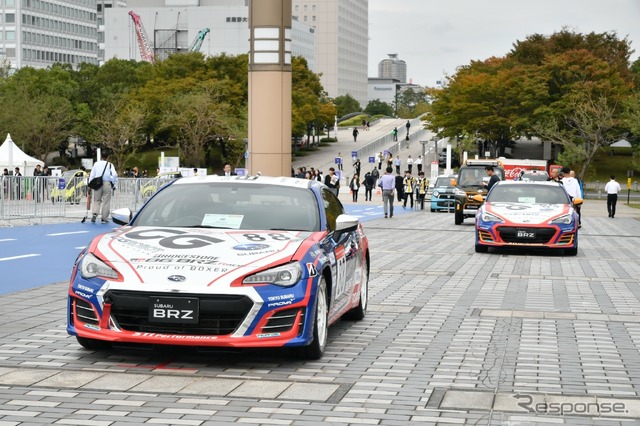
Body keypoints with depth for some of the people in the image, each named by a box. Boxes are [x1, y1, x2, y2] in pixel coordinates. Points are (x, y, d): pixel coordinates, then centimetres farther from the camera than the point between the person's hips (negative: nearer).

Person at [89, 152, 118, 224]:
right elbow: (114, 175, -7)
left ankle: (94, 213, -9)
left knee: (96, 200, 12)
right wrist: (114, 184, 2)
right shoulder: (110, 165, 1)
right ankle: (104, 218, 6)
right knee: (106, 201, 4)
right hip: (107, 183, -2)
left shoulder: (96, 164, 8)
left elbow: (92, 175, 9)